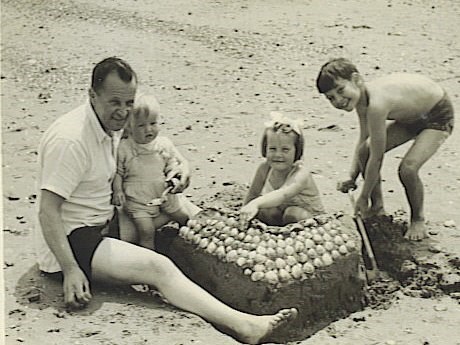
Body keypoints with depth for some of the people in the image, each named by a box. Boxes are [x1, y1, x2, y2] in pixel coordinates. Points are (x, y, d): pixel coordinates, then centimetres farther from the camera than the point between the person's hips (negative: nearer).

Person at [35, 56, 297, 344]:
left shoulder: (112, 127, 6)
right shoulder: (70, 139, -23)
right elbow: (48, 211, -25)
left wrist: (177, 173, 2)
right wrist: (70, 270, -31)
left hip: (104, 223, 10)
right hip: (72, 241, -10)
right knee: (159, 268, -27)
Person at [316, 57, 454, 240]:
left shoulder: (376, 104, -39)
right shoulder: (360, 97, -13)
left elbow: (376, 159, -32)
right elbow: (363, 139, 3)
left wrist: (363, 197, -21)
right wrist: (352, 178, -4)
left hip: (438, 117, -9)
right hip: (411, 115, 9)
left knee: (408, 168, -23)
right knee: (365, 150, -2)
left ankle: (418, 220, 5)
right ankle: (377, 208, 17)